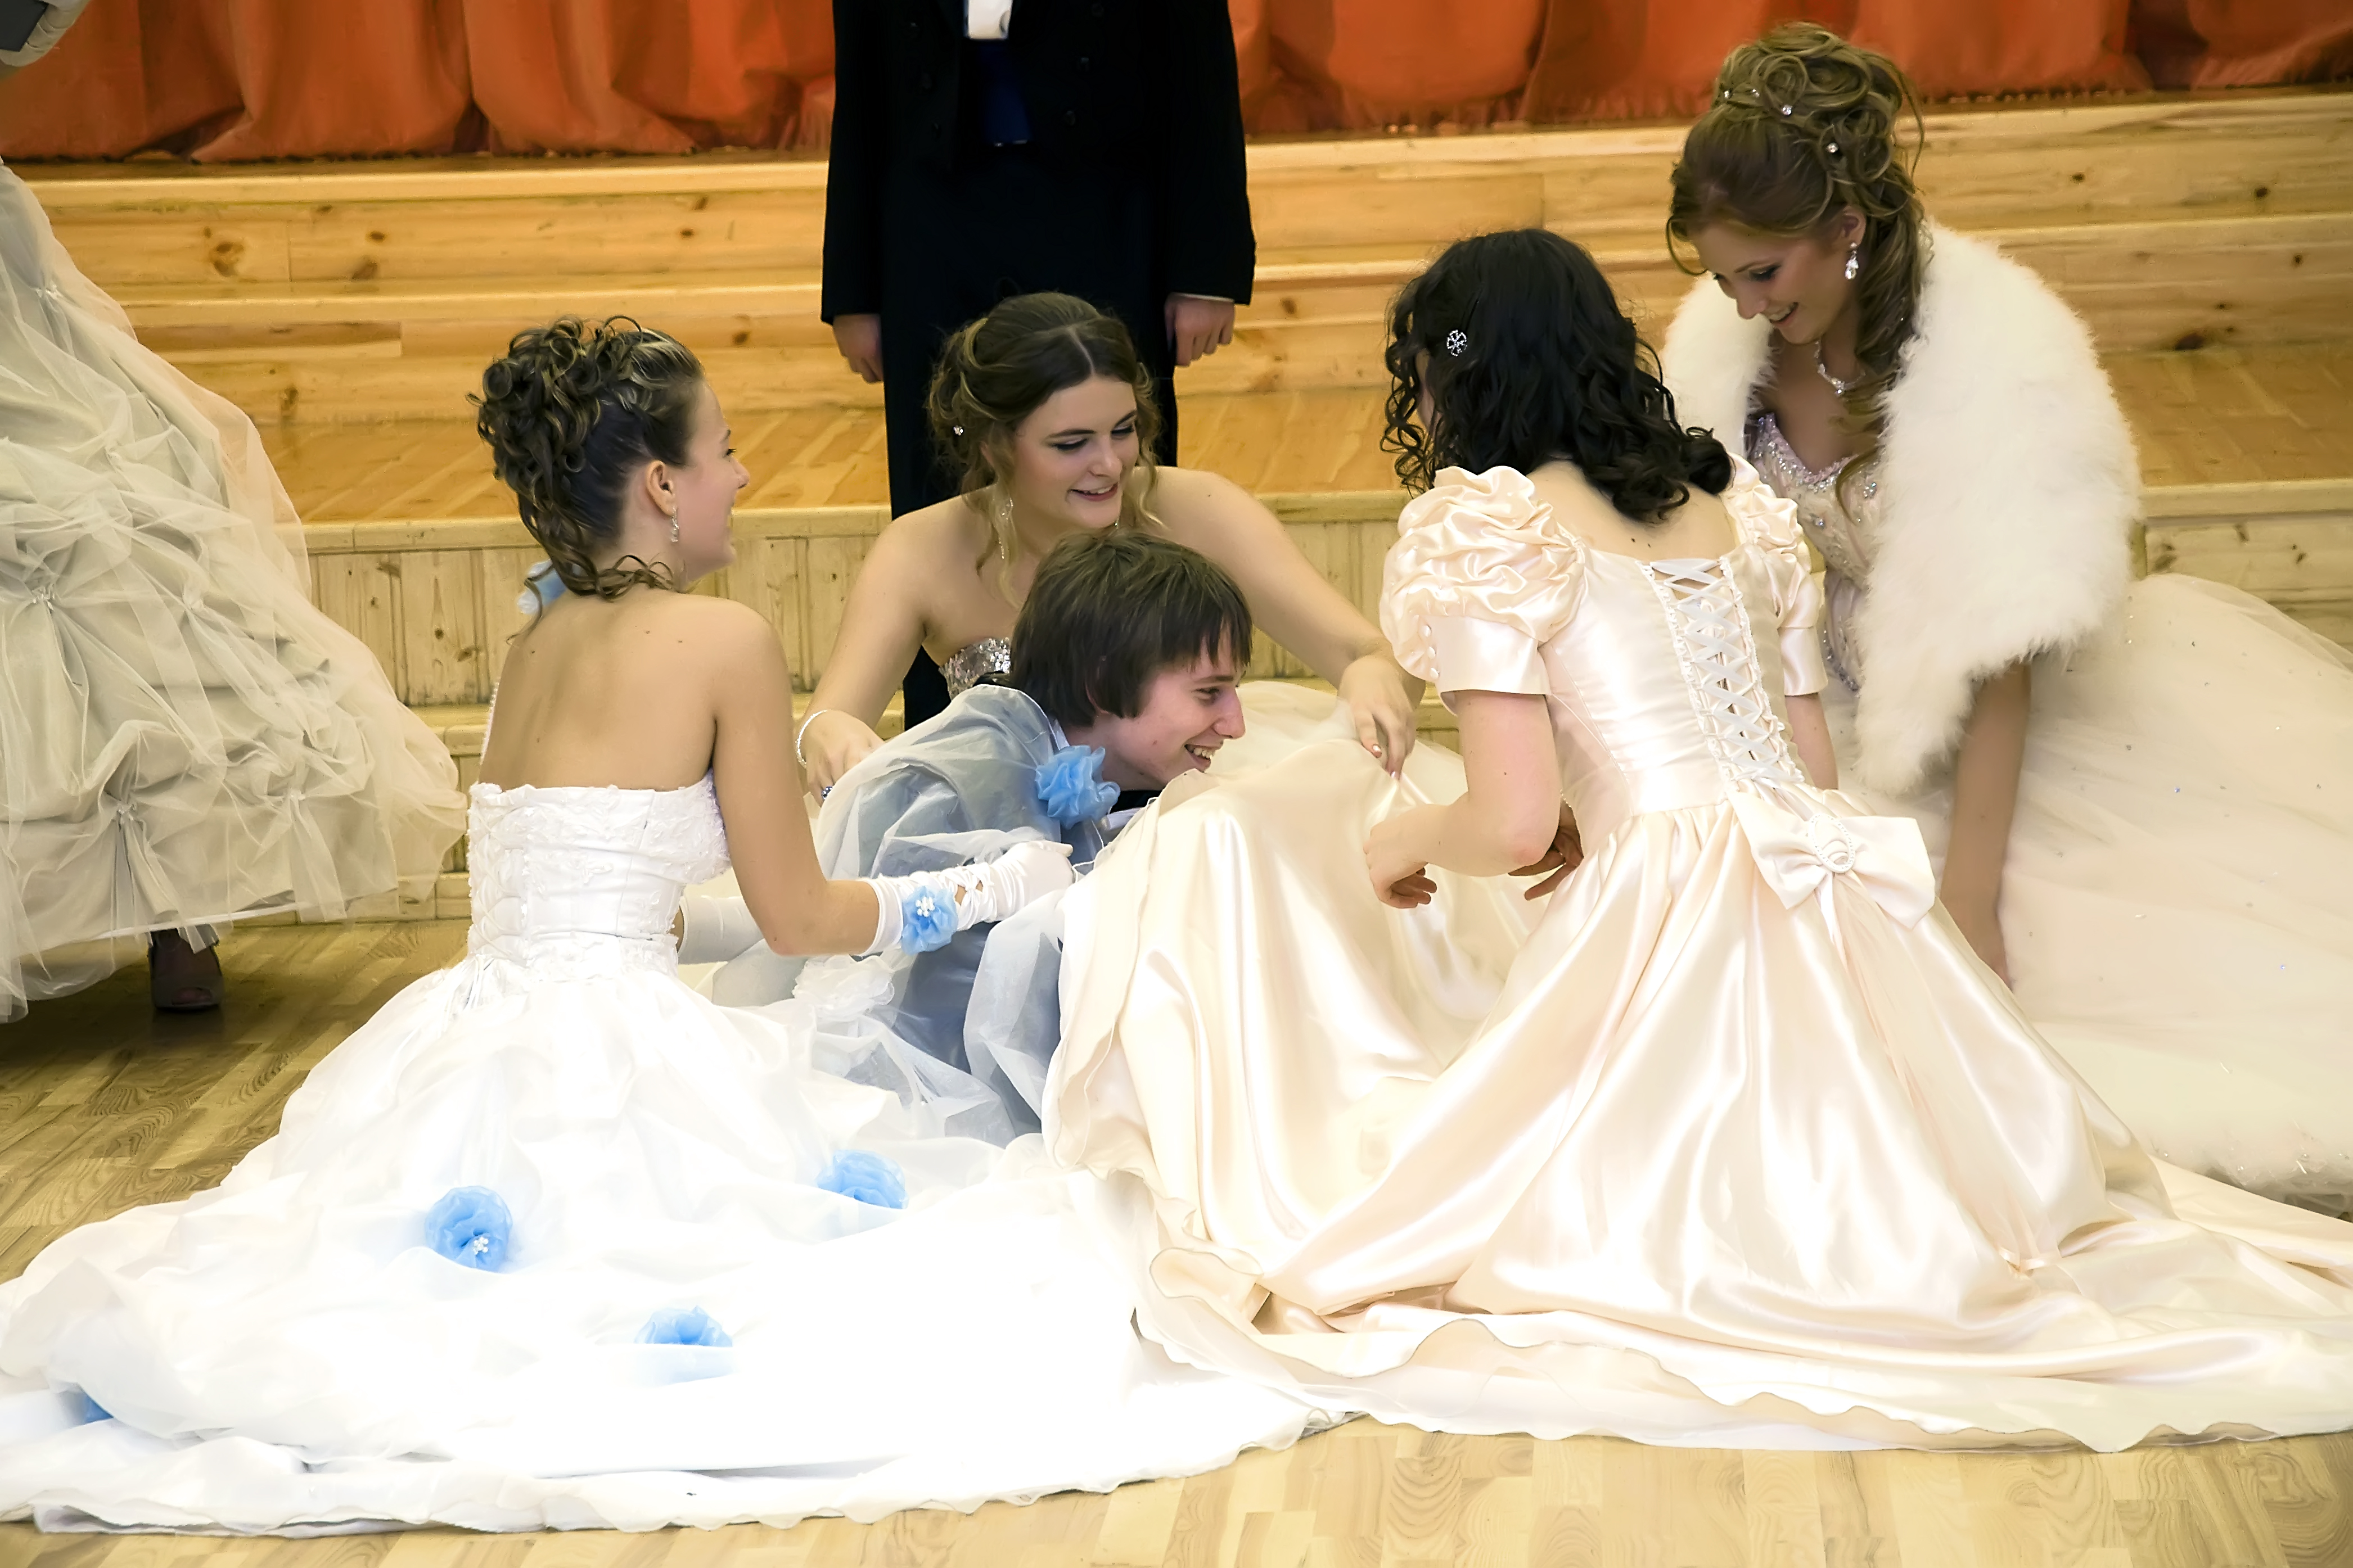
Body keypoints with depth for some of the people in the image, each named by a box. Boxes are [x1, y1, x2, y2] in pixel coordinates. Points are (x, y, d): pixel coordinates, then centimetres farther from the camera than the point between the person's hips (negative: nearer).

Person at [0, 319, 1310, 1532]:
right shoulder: (726, 640, -7)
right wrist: (998, 886, 13)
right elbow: (800, 918, -1)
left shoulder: (538, 644, 14)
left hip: (475, 1030, 7)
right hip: (615, 1057, -7)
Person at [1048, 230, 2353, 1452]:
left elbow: (1512, 822, -8)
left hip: (1675, 924, -7)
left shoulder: (1477, 523, 0)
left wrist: (1402, 839, 14)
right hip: (1832, 897, 7)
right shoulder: (1735, 501, 20)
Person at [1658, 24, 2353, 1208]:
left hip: (2039, 734, -4)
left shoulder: (1993, 353, -25)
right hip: (1865, 730, 4)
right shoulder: (1725, 346, -9)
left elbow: (1997, 664, -23)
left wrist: (1969, 900, -22)